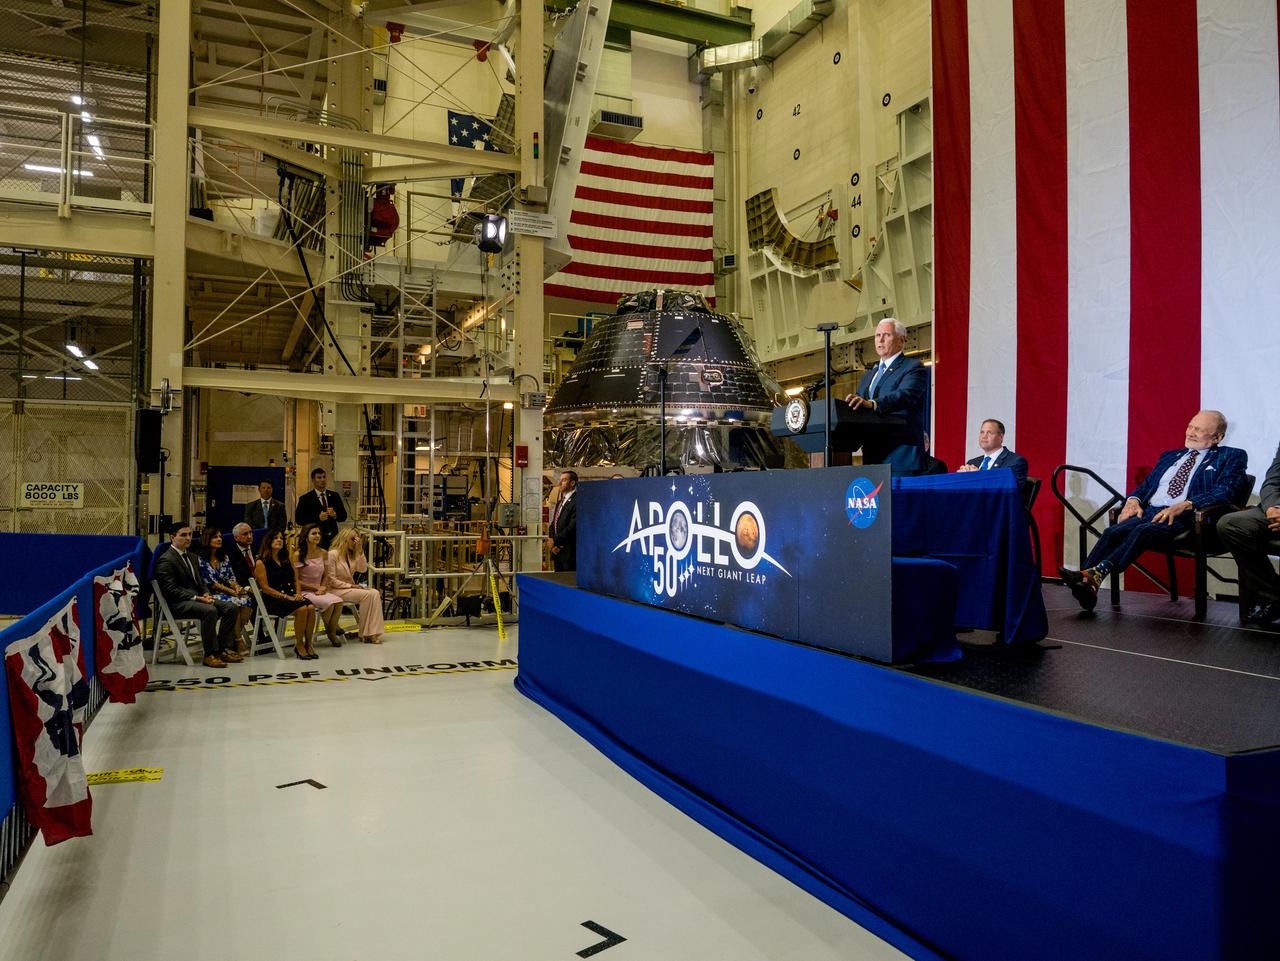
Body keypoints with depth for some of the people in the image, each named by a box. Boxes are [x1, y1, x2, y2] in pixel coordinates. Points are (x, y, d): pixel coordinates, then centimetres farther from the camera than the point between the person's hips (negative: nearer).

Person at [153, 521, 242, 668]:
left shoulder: (191, 557, 21)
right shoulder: (165, 560, -8)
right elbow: (171, 589, -17)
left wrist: (206, 594, 2)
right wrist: (196, 598, -22)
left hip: (198, 597, 9)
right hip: (178, 603, -9)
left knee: (231, 608, -10)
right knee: (210, 611, -34)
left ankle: (223, 648, -7)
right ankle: (210, 654, -26)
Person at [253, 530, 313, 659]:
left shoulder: (286, 560, 21)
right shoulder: (261, 563, 0)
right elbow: (265, 588, -7)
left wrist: (298, 593, -1)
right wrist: (285, 596, -15)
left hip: (291, 596, 6)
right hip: (273, 600, -6)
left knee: (311, 607, -25)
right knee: (301, 608, -31)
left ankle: (308, 644, -19)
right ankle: (299, 646, -18)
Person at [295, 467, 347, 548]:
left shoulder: (334, 496, 13)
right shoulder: (305, 499, 3)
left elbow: (344, 516, 12)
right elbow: (298, 519, -5)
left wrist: (335, 515, -11)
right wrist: (318, 518, -16)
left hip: (332, 538, 3)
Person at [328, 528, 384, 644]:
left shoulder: (352, 555, 16)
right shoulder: (333, 554, -8)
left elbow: (363, 569, 1)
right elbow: (331, 580, -13)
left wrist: (360, 550, -5)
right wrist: (350, 586, -18)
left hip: (350, 588, 7)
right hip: (337, 590, -7)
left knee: (375, 593, -18)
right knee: (367, 595, -27)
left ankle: (373, 633, -24)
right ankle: (365, 634, -18)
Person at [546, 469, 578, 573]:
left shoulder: (576, 501, -12)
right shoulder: (560, 502, 19)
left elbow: (572, 527, -19)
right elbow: (553, 524, 19)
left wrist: (555, 541, -13)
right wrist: (551, 539, -1)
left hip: (569, 552, -9)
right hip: (557, 552, 9)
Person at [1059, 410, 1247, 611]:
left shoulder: (1231, 457, 14)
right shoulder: (1170, 456, 31)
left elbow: (1225, 491, -4)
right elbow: (1146, 485, 27)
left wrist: (1183, 506, -17)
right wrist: (1133, 500, 2)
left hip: (1184, 517, -5)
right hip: (1149, 511, 5)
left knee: (1143, 531, -36)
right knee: (1112, 532, -26)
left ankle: (1097, 573, -50)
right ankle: (1085, 580, -43)